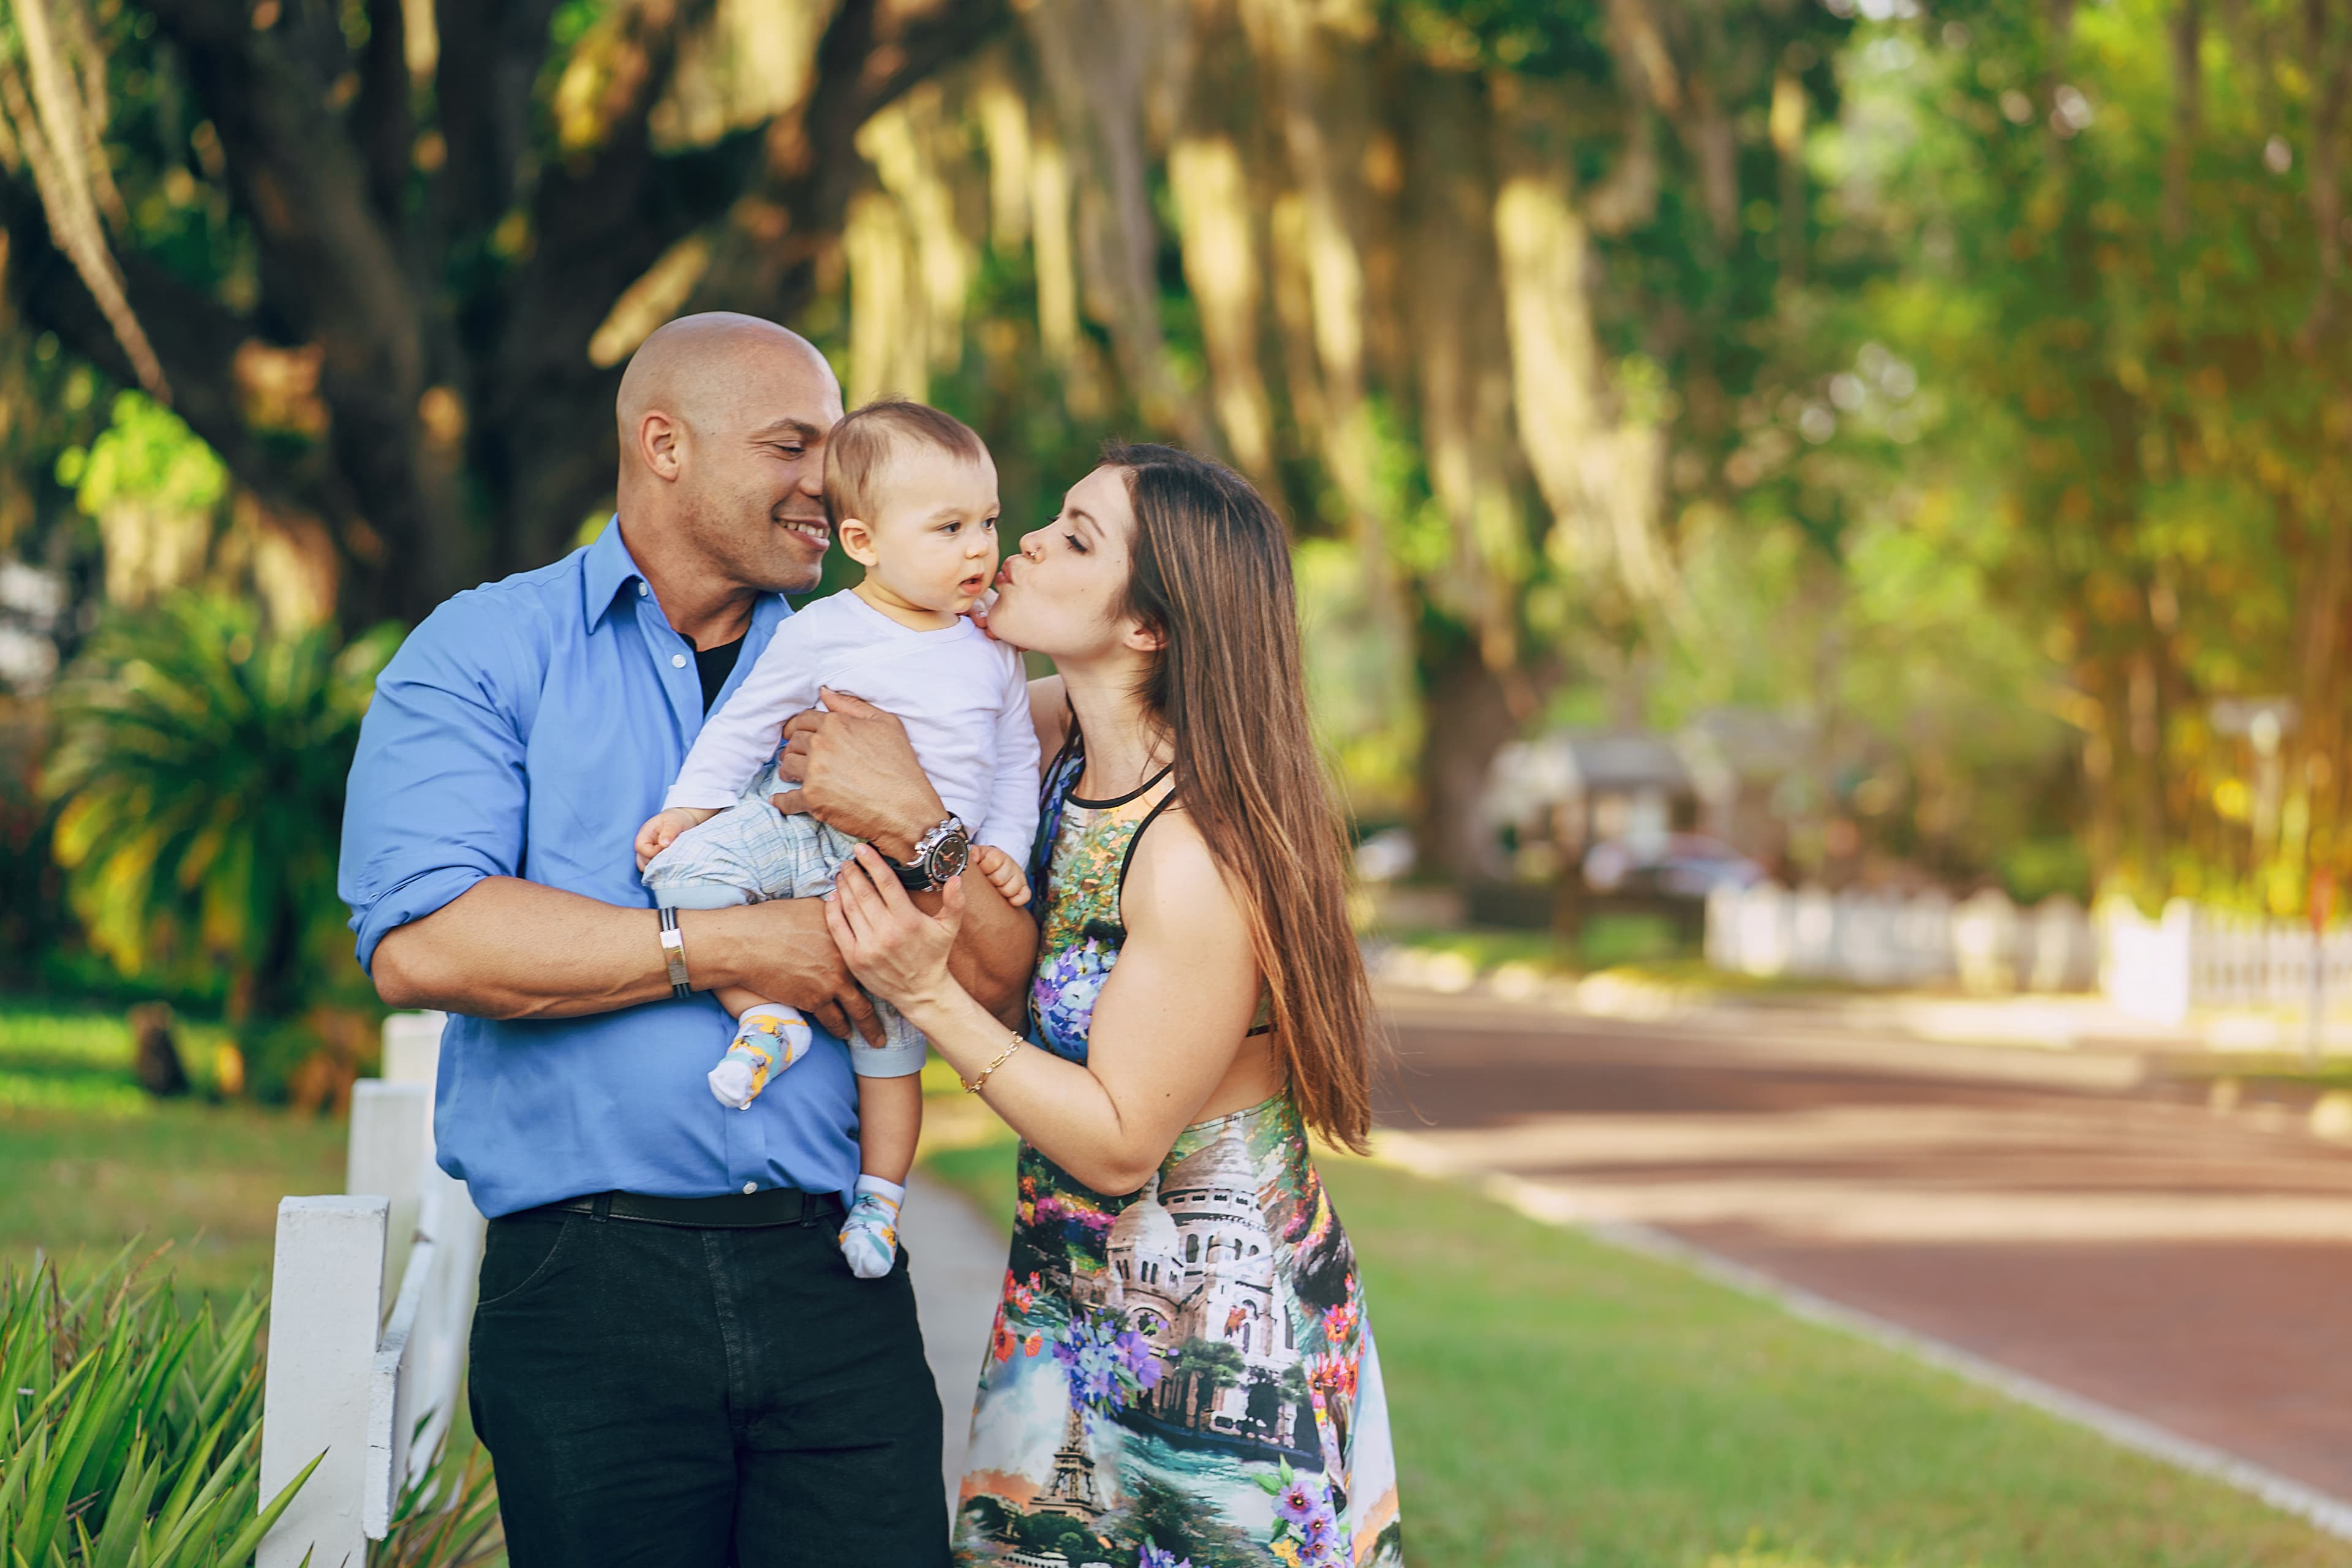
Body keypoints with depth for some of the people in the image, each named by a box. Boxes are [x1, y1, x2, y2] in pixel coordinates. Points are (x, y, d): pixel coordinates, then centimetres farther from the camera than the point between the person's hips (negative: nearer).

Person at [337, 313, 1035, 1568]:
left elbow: (1001, 986, 8)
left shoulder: (856, 685, 15)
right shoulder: (483, 655, 3)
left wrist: (915, 825, -11)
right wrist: (729, 950, -10)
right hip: (591, 1283, -3)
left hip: (831, 1280, 3)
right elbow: (421, 942, -14)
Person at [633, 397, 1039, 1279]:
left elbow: (1017, 762, 17)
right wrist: (687, 807, -6)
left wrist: (1003, 850, 4)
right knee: (686, 867, -25)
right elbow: (744, 727, 4)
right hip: (799, 831, -1)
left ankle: (880, 1191, 18)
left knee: (891, 1026, 0)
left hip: (911, 870, 1)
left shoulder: (993, 650, 8)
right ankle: (764, 1017, -16)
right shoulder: (820, 634, -2)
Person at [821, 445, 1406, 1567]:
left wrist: (930, 995, -23)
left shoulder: (1202, 860, -25)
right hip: (1075, 1314, 8)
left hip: (1216, 1342, -8)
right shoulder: (1067, 742, -2)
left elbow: (1120, 1146, -20)